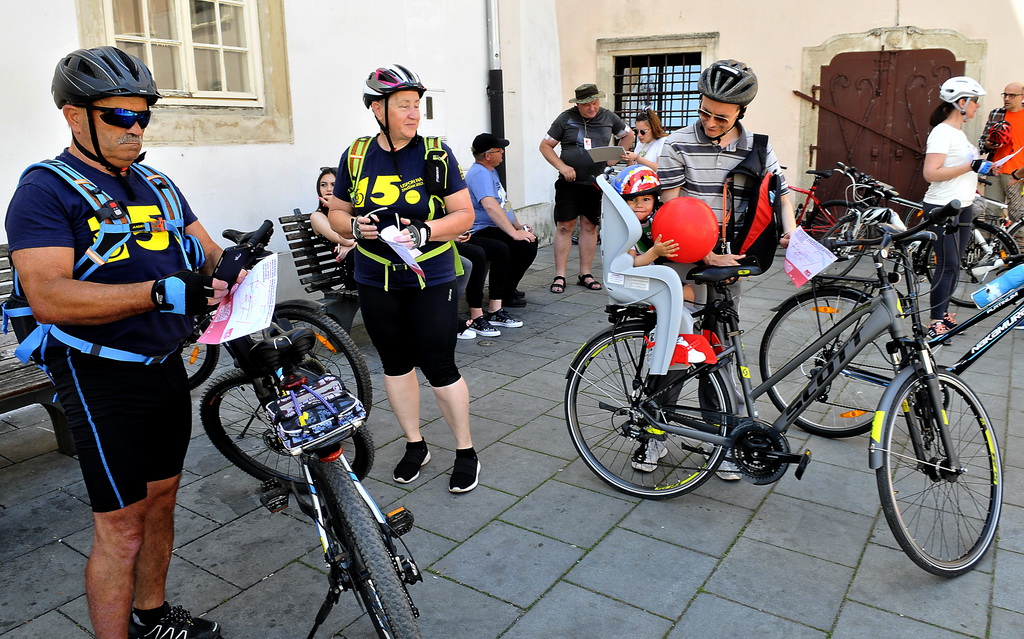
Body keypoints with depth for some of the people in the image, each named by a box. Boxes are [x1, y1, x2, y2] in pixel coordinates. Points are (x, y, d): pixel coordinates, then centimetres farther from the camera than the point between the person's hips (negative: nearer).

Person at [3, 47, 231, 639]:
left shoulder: (158, 184, 12)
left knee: (161, 501, 19)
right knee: (121, 528, -1)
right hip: (103, 378, -7)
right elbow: (49, 297, -24)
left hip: (167, 366, 7)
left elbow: (207, 251, 9)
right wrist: (162, 292, -35)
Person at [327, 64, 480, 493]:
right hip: (377, 283, 4)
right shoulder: (356, 155, 2)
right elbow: (337, 213, 11)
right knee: (396, 365, 14)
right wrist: (354, 226, -12)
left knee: (439, 368, -1)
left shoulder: (436, 155, -6)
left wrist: (423, 232, -22)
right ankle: (414, 445, 32)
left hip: (431, 281, -3)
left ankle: (466, 451, 18)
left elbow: (464, 215, -6)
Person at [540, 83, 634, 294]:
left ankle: (585, 274, 15)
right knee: (565, 226, -4)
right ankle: (559, 276, 1)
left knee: (589, 227, 7)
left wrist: (615, 157, 6)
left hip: (595, 183, 2)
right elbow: (545, 146, 1)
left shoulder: (608, 117, 6)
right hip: (569, 183, -2)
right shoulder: (566, 118, -2)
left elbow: (628, 135, 21)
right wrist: (562, 166, -13)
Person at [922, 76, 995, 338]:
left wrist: (983, 168, 10)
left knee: (954, 265, 11)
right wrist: (971, 166, -23)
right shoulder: (942, 132, -13)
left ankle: (943, 314, 20)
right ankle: (935, 321, -3)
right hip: (942, 209, -9)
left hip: (962, 208, 9)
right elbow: (931, 173, -23)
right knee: (948, 265, -9)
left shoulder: (959, 133, 16)